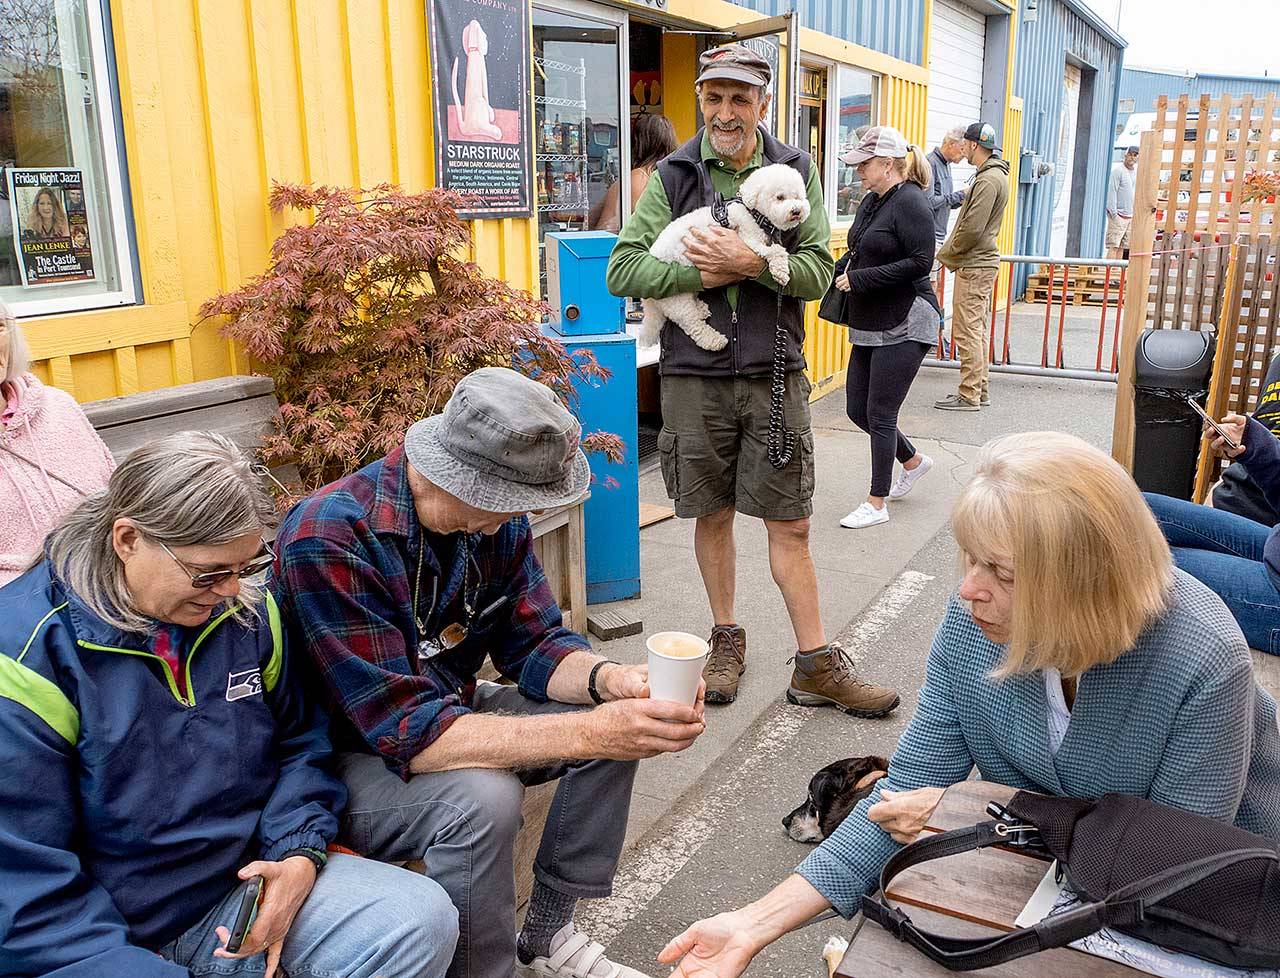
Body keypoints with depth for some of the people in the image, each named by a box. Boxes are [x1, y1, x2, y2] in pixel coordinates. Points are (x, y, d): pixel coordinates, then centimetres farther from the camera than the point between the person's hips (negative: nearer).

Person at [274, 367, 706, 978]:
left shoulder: (495, 515, -9)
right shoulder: (329, 539, -31)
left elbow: (533, 644, -5)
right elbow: (406, 730, -35)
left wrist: (610, 680, -27)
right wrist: (588, 733, -41)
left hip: (449, 710, 7)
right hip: (352, 756, -7)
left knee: (620, 720, -6)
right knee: (482, 796, -34)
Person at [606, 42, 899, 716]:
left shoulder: (795, 171, 4)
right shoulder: (674, 175, 3)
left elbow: (818, 273, -4)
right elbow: (622, 271, -4)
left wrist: (750, 263, -19)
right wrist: (702, 272, -14)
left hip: (775, 372, 0)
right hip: (694, 375, 1)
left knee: (791, 523, 3)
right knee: (712, 515, 12)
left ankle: (816, 666, 13)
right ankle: (726, 641, 30)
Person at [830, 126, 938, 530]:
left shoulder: (910, 201, -14)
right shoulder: (871, 201, 12)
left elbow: (921, 261, -21)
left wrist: (861, 280, -19)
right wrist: (839, 270, 3)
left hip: (903, 326, -9)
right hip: (870, 327, 9)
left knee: (880, 414, -4)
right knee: (857, 409, 12)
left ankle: (876, 504, 9)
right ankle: (913, 461, 36)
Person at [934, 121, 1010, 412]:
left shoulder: (988, 180, -17)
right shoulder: (995, 175, 16)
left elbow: (972, 229, -22)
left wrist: (945, 254, -9)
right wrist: (950, 252, 12)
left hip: (973, 267, -11)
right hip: (982, 261, 11)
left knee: (967, 331, -7)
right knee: (978, 329, 15)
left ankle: (969, 395, -3)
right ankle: (980, 390, 22)